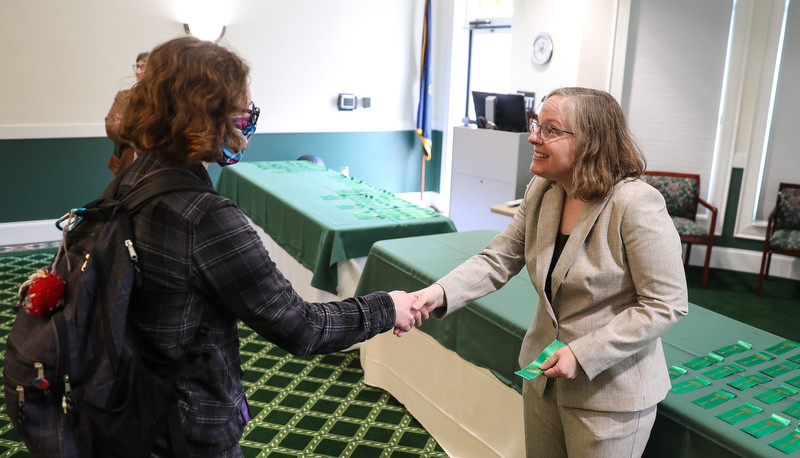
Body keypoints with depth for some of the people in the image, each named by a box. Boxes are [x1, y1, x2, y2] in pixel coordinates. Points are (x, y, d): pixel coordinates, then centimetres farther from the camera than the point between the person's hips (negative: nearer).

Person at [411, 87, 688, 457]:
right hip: (544, 376, 7)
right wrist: (441, 293, -21)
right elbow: (497, 260, -3)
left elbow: (666, 305, -20)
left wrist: (583, 354, -23)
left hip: (610, 391, -6)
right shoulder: (540, 192, -2)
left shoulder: (636, 205, -23)